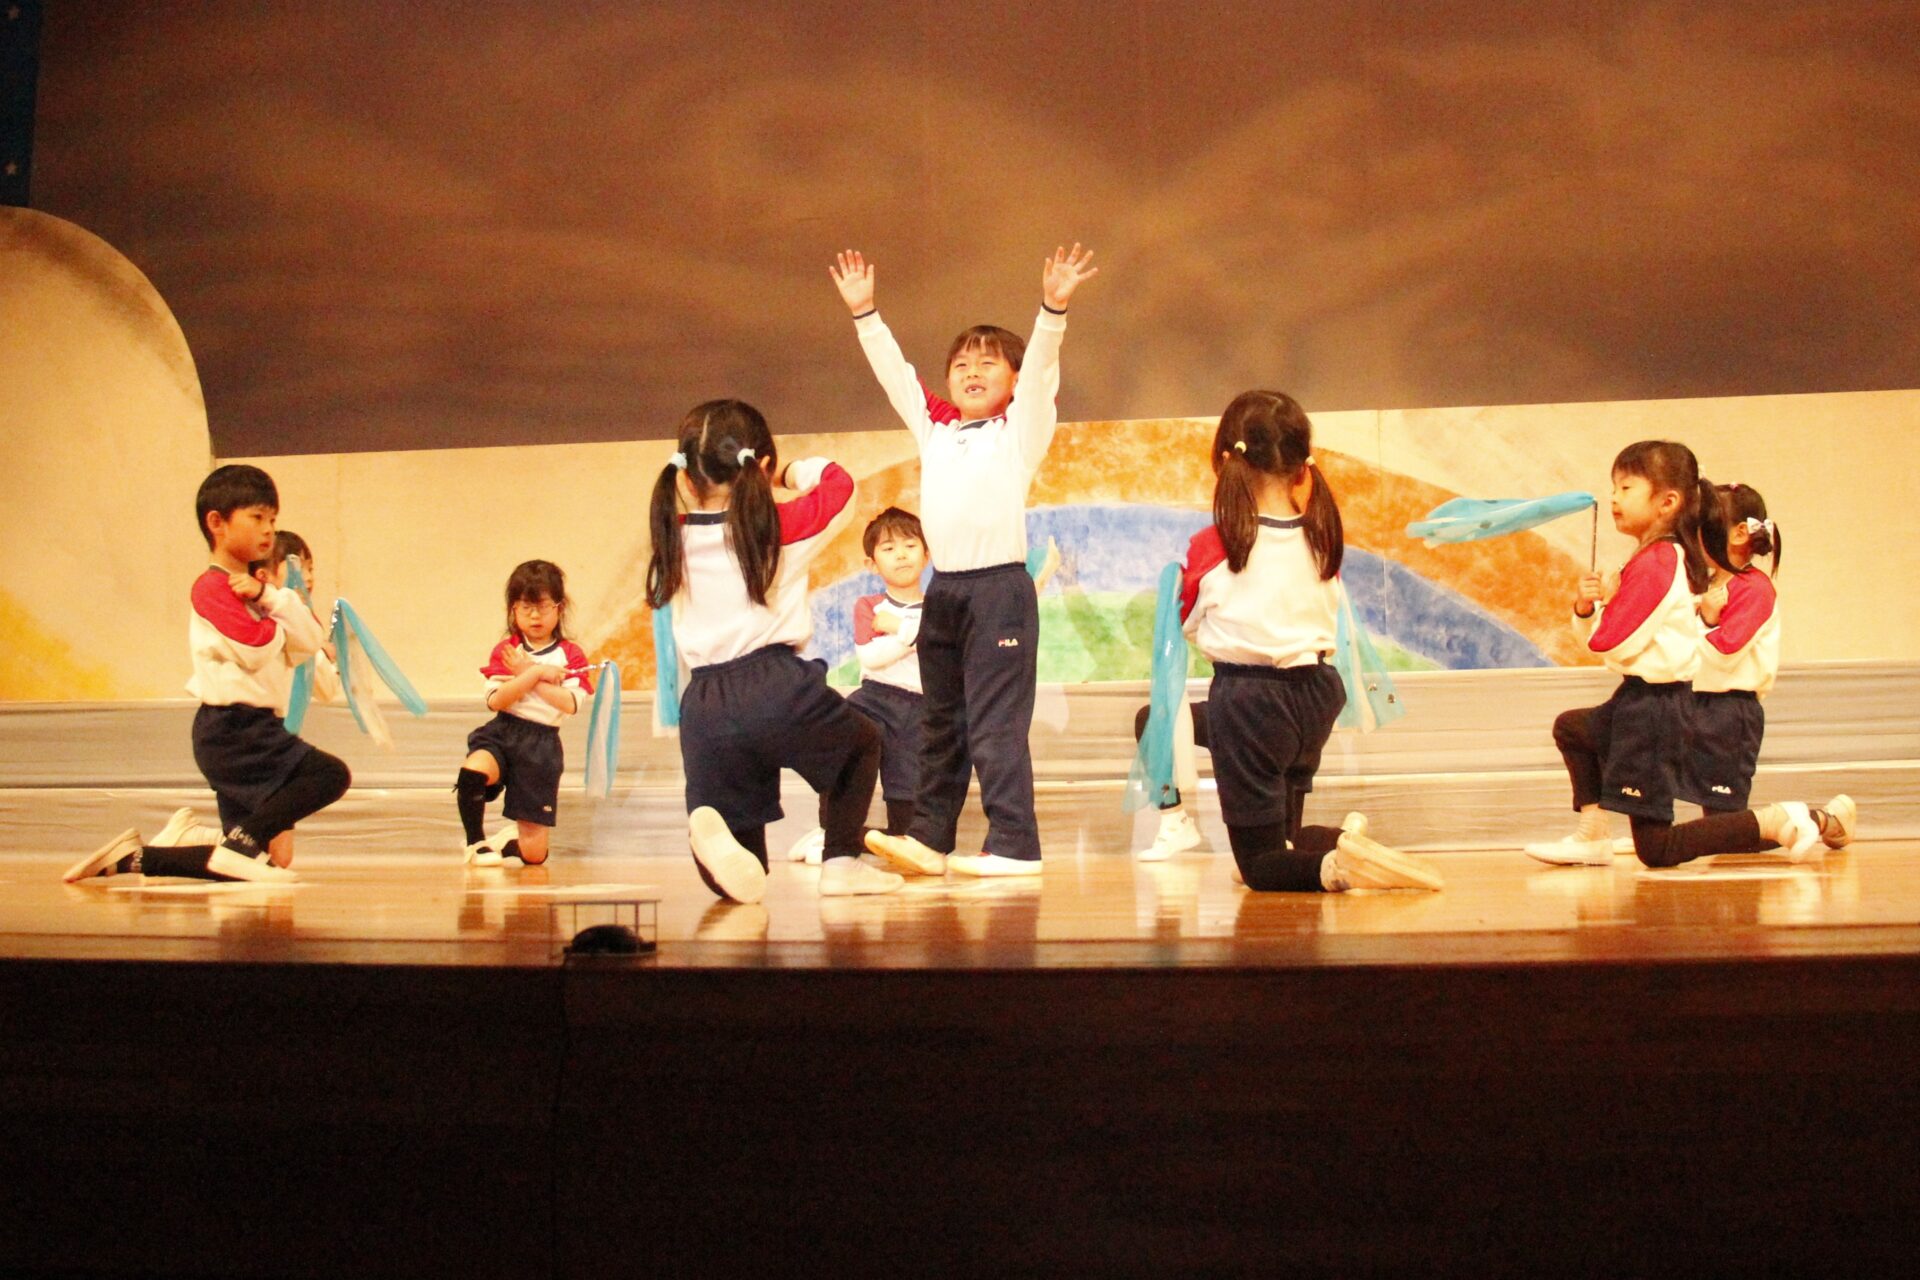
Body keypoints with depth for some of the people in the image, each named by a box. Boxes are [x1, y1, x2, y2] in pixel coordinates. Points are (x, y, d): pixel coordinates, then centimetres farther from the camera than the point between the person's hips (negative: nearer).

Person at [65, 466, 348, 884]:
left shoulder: (248, 585, 20)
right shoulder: (213, 588, -8)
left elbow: (310, 641, 7)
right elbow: (256, 650, -20)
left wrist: (269, 596, -7)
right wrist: (275, 615, 1)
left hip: (248, 728, 9)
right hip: (233, 728, -9)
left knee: (243, 868, 10)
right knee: (330, 775, -25)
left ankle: (132, 858, 18)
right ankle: (243, 842, -19)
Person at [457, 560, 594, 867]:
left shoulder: (571, 655, 2)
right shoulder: (504, 651, 5)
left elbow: (570, 704, -15)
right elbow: (496, 700, -10)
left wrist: (525, 673, -12)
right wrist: (537, 673, -16)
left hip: (542, 743, 0)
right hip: (501, 734, 1)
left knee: (533, 854, -1)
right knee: (472, 772, -38)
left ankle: (508, 841, 38)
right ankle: (476, 843, -11)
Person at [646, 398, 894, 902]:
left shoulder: (675, 536, 10)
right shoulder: (778, 527, 0)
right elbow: (838, 483, 15)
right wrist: (792, 470, 28)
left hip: (703, 705, 4)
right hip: (776, 688, -4)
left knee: (736, 878, 14)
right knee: (863, 743, 30)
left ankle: (709, 824, -19)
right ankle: (841, 860, 15)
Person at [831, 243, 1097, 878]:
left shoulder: (1021, 429, 4)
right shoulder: (933, 429, 16)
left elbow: (1040, 368, -9)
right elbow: (893, 371, 17)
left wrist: (1053, 307, -22)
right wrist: (864, 311, 13)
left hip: (1000, 586, -6)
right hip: (943, 588, 6)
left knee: (996, 724, -7)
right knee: (940, 723, 12)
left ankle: (1013, 844, -2)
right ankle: (929, 837, 19)